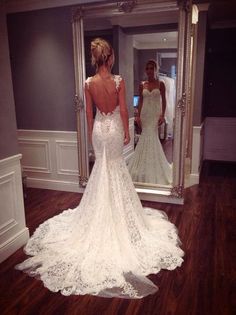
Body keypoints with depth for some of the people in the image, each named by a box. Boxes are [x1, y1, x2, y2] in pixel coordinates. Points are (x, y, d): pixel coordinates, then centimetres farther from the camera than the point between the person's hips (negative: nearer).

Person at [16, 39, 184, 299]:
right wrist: (126, 132, 2)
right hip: (114, 128, -2)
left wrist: (91, 133, 13)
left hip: (99, 128, 2)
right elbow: (123, 110, -9)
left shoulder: (89, 83, -5)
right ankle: (115, 211, 25)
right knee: (114, 166, 13)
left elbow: (89, 112, 1)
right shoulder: (118, 81, -12)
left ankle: (103, 213, 27)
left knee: (102, 165, 17)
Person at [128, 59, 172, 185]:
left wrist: (163, 115, -9)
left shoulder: (160, 84, 2)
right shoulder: (142, 85, 7)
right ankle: (146, 166, 17)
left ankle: (153, 168, 9)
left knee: (152, 136, -5)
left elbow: (163, 100, 1)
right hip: (145, 113, 2)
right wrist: (138, 115, 0)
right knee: (147, 136, 3)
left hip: (156, 113, -2)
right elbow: (140, 101, 9)